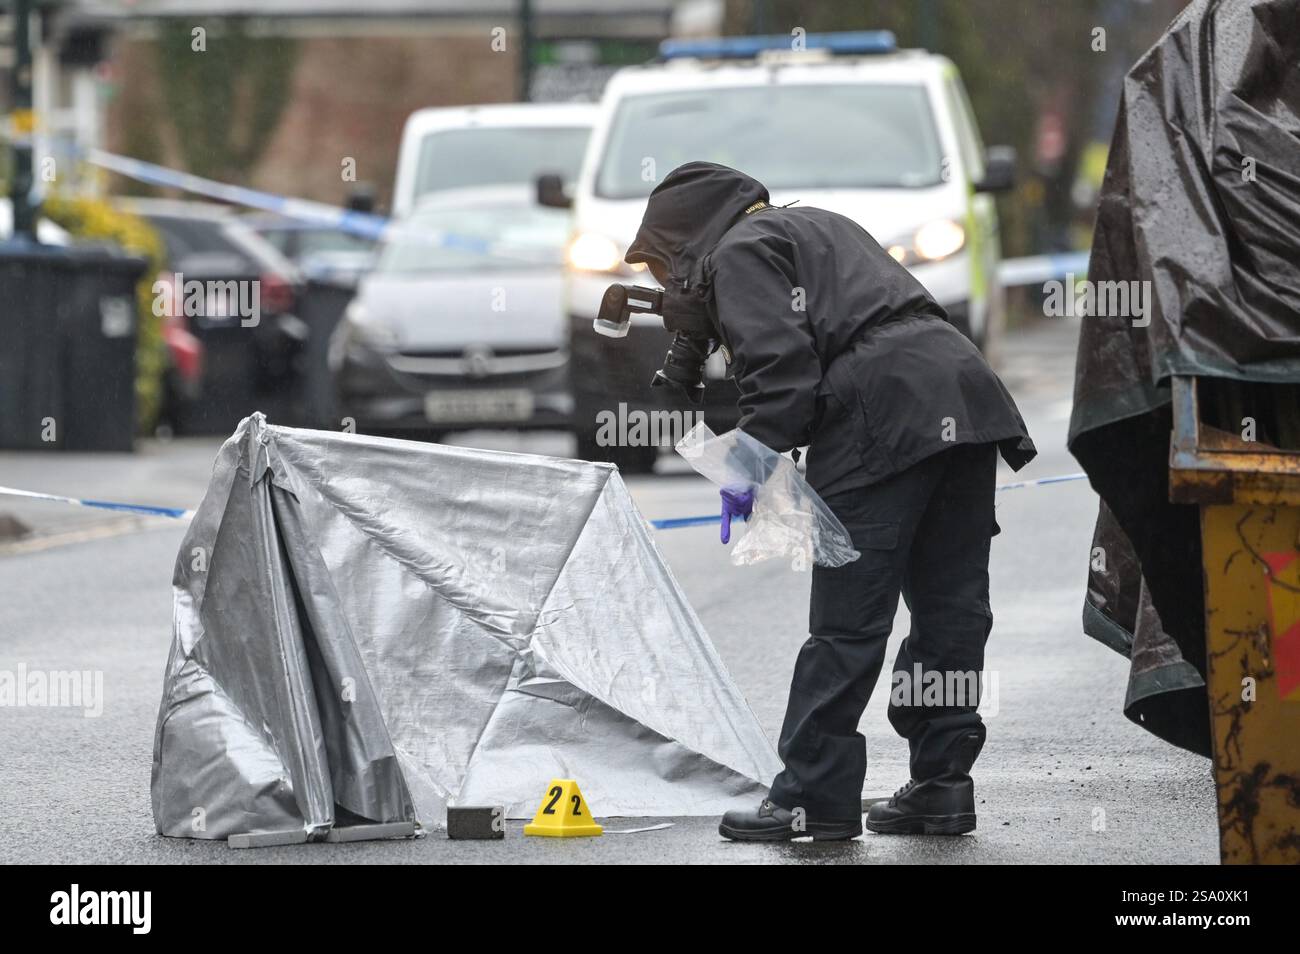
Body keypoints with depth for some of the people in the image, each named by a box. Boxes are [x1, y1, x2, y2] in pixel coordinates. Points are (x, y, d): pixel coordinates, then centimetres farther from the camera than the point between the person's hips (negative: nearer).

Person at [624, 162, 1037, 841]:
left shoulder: (739, 252, 5)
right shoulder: (814, 226, 34)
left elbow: (778, 363, -9)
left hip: (886, 417, -9)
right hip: (966, 392, 9)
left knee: (847, 618, -5)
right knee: (950, 607, 11)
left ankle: (812, 796, -2)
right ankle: (942, 782, 14)